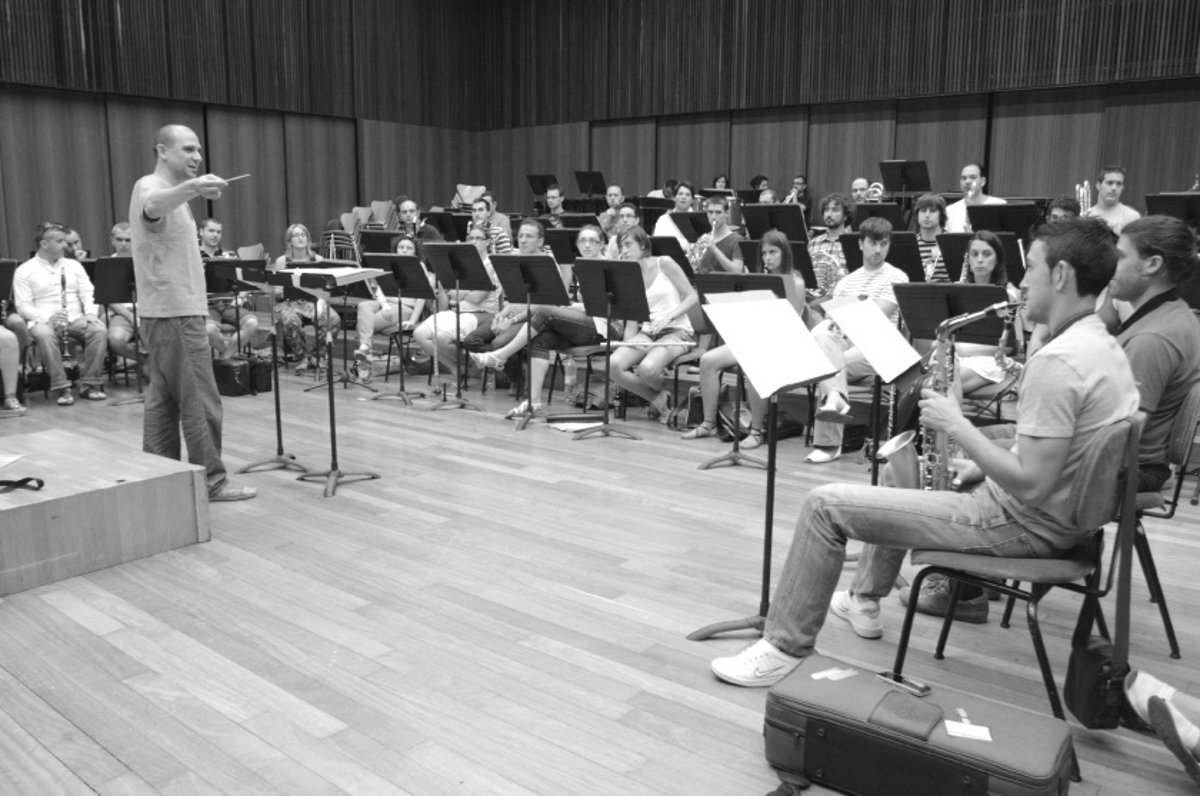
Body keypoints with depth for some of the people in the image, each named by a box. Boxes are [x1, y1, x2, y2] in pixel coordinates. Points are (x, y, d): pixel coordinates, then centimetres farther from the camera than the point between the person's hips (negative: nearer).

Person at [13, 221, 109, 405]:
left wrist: (90, 312, -10)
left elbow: (88, 293, 11)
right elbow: (23, 306, -2)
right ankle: (62, 388, -33)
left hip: (76, 319, 3)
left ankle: (89, 385, -23)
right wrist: (47, 317, -19)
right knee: (44, 335, -38)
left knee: (99, 330, -29)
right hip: (43, 321, -3)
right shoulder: (24, 271, 5)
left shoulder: (73, 265, 17)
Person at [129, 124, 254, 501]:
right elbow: (153, 207, -41)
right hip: (175, 314, -10)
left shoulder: (173, 193, 19)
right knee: (200, 402, -6)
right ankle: (211, 482, 0)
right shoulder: (150, 187, -14)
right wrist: (192, 186, -58)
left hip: (171, 312, 10)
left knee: (164, 400, 12)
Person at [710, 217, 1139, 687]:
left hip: (1023, 525, -10)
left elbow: (1030, 487, -29)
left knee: (825, 504, -9)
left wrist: (955, 425, -19)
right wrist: (983, 468, 9)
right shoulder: (1105, 345, 7)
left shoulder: (1057, 361, -26)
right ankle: (864, 602, 37)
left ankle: (785, 647, 1)